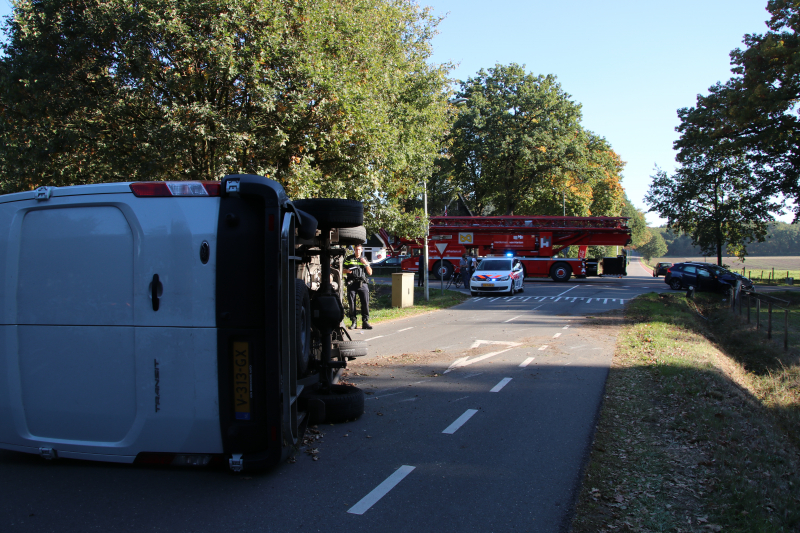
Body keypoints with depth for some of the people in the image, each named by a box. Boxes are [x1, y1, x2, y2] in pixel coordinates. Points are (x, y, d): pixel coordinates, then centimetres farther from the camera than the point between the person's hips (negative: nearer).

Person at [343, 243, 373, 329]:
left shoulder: (364, 259, 17)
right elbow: (343, 269, 13)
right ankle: (353, 322, 8)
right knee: (351, 303, -1)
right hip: (351, 284, 0)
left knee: (365, 302, -8)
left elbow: (370, 273, 12)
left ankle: (365, 322, -4)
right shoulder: (348, 259, 14)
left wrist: (366, 264, -2)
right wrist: (347, 271, -9)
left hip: (363, 284, 0)